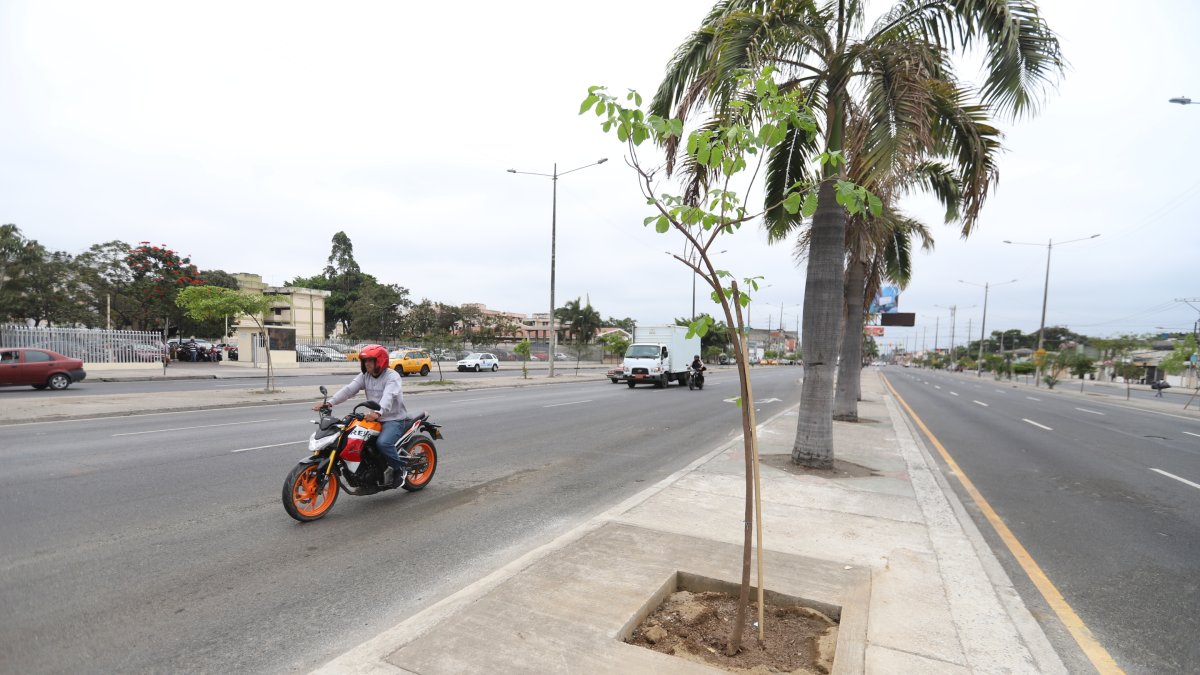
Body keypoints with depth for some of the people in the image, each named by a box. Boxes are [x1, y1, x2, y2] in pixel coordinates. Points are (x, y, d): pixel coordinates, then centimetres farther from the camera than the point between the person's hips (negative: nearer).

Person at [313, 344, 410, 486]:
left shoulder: (392, 376, -14)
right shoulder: (365, 376, 7)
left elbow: (388, 397, -32)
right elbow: (348, 389, -6)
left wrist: (378, 412, -51)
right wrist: (329, 402, -21)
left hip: (394, 419, -8)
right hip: (375, 419, 8)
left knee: (383, 442, -32)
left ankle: (399, 468, -5)